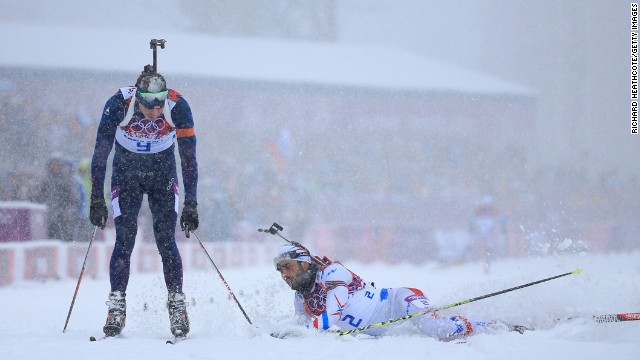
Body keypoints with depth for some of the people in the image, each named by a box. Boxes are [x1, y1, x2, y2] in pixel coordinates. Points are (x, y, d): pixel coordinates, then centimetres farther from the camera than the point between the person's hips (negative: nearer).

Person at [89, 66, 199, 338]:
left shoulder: (178, 107, -27)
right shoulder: (118, 105, -28)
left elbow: (189, 159, -19)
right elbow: (100, 154, -19)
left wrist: (191, 205, -19)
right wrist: (96, 200, -19)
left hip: (163, 177, 0)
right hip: (126, 176, 0)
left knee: (166, 241, -11)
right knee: (124, 241, -11)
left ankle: (177, 303, -3)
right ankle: (117, 306, -5)